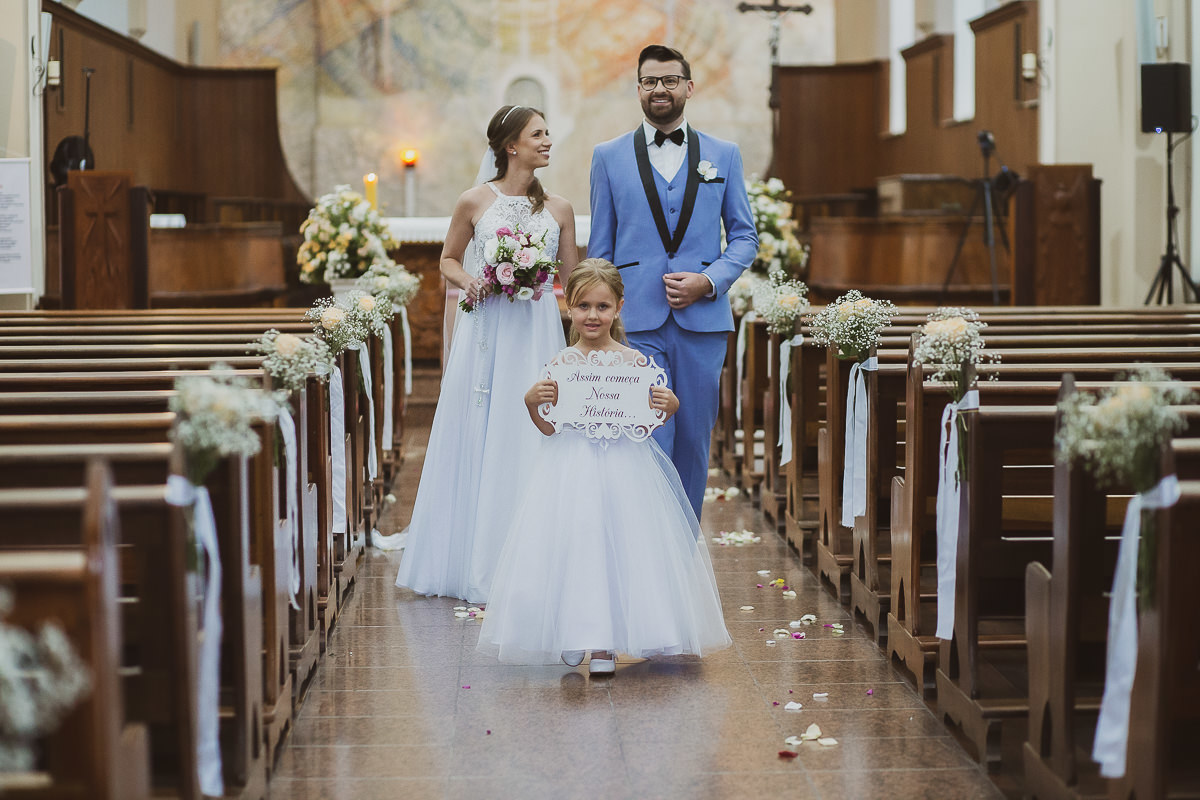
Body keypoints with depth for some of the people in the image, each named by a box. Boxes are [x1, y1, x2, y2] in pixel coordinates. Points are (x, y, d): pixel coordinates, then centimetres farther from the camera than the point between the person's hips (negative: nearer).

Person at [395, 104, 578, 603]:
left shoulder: (558, 210, 7)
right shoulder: (475, 203, 1)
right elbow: (448, 260, 12)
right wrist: (468, 281, -7)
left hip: (539, 335, 1)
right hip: (485, 333, -1)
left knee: (530, 445, -1)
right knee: (478, 442, 2)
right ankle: (474, 565, 12)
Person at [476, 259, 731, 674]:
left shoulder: (634, 361, 0)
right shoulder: (560, 363, 1)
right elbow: (547, 426, 5)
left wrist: (668, 406, -12)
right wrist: (532, 402, -13)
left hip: (623, 468, 0)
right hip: (571, 468, 0)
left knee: (619, 547, -2)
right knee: (572, 546, -1)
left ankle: (606, 642, 8)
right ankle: (573, 635, 16)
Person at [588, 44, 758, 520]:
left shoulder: (724, 155, 11)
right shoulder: (609, 157, 8)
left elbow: (744, 235, 11)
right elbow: (600, 248, 10)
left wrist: (710, 281, -7)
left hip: (702, 321, 2)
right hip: (636, 325, -2)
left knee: (693, 446, 8)